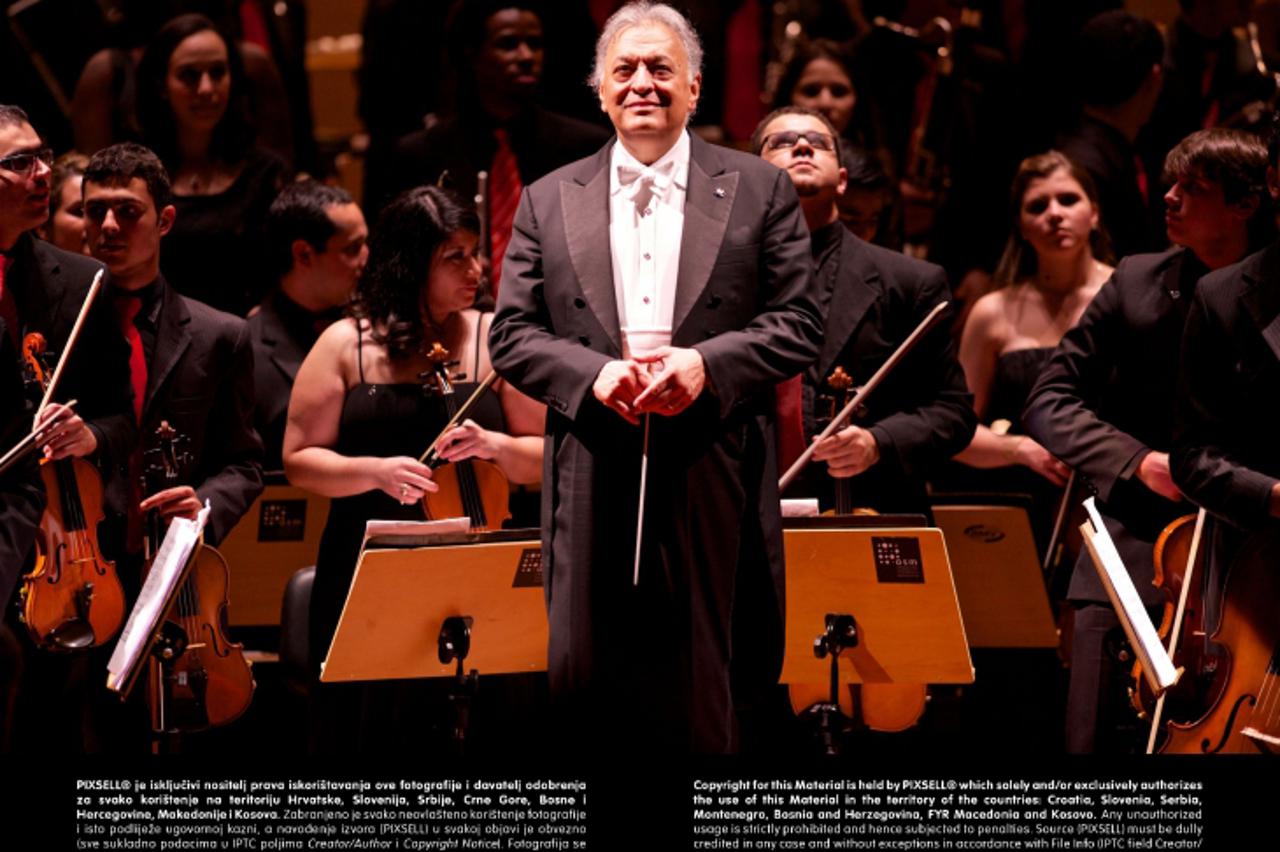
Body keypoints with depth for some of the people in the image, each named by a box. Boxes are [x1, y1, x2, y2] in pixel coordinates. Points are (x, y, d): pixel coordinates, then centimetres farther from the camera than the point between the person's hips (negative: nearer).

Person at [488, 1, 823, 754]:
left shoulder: (759, 191, 9)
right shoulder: (548, 201, 14)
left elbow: (800, 324, 4)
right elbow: (512, 335, 9)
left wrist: (707, 363, -12)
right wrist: (594, 374, -10)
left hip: (712, 485, -1)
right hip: (594, 485, 1)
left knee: (699, 696, 1)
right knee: (580, 679, -3)